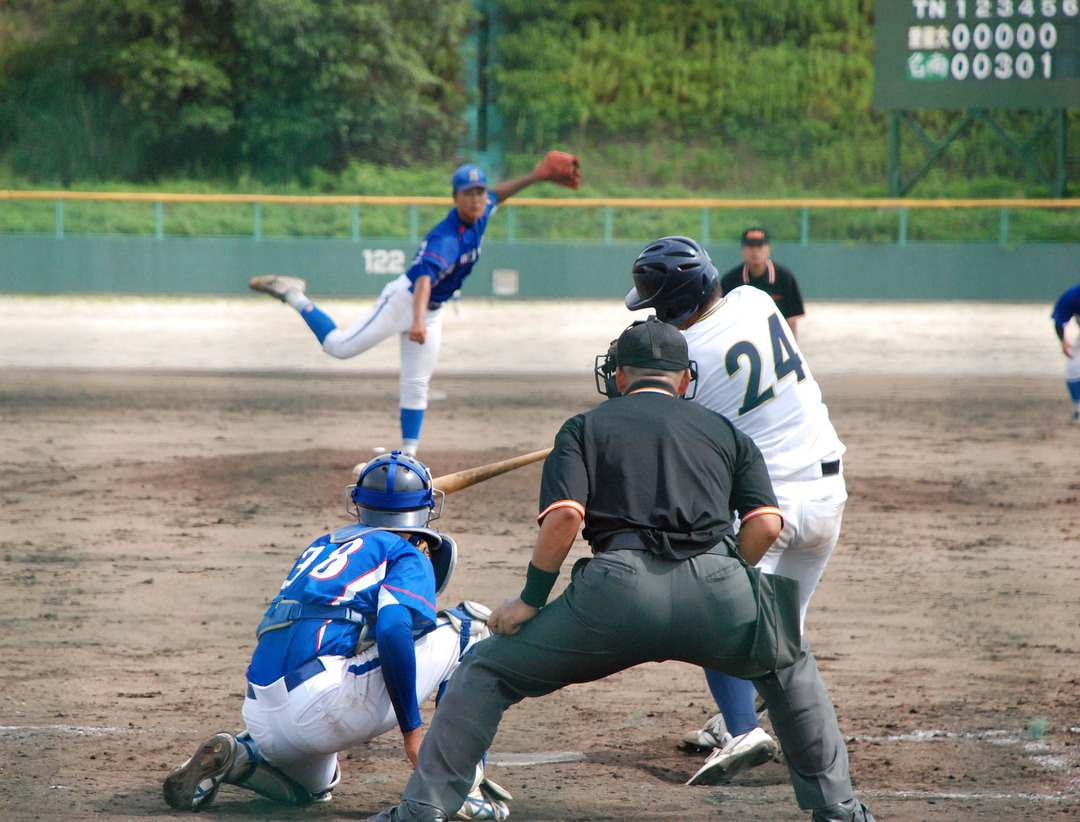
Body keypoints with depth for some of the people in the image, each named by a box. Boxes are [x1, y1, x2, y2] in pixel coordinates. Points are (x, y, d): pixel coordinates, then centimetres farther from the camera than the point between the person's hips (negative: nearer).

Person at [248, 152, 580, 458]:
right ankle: (292, 294, 11)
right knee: (340, 346, -6)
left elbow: (497, 195, 21)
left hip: (431, 311, 7)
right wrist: (418, 321, -62)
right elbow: (426, 276, -47)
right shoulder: (446, 238, -31)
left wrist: (534, 178, 17)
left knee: (416, 388, 7)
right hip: (404, 300, -7)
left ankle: (407, 456, 11)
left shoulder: (480, 214, -4)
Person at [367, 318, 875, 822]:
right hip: (716, 588, 2)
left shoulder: (585, 427, 20)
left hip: (619, 586, -2)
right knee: (788, 667, 33)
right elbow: (766, 524, 11)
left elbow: (564, 516, 1)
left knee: (487, 672, 14)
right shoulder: (725, 432, 26)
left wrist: (531, 600, 9)